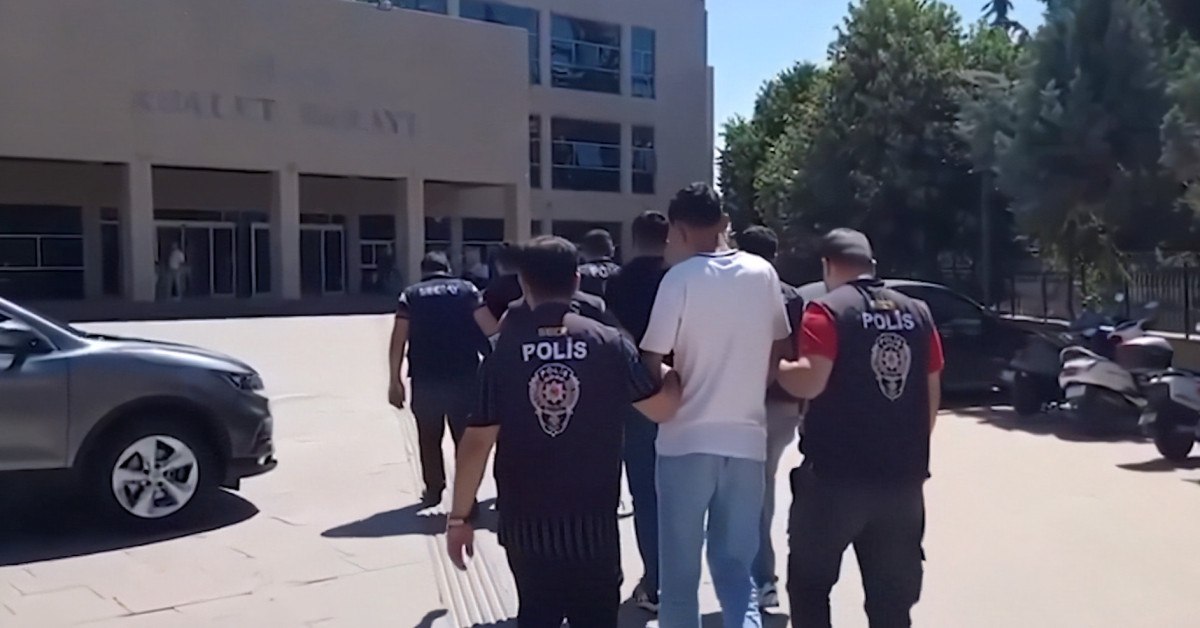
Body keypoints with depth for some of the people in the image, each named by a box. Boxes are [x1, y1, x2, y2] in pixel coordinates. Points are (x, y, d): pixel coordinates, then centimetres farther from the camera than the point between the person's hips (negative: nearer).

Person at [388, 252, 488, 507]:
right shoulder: (467, 289, 8)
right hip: (464, 376, 0)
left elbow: (398, 341, 1)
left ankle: (433, 489, 23)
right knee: (465, 437, 7)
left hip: (425, 378, 1)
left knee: (429, 438, 15)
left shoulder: (411, 295, 8)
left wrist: (395, 381, 4)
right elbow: (483, 330, 2)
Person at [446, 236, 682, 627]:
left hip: (525, 522, 1)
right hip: (593, 520, -1)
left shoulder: (503, 349, -7)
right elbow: (663, 408, -3)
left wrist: (459, 516, 0)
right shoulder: (609, 343, -8)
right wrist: (670, 371, 17)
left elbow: (478, 441, -9)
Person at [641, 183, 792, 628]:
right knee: (735, 566, 14)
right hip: (747, 438, 4)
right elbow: (775, 355, 12)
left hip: (687, 439, -4)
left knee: (680, 571, 11)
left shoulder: (680, 278, -10)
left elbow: (651, 362, -10)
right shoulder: (763, 274, 3)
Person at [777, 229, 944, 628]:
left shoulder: (827, 310, -7)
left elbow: (810, 381, -19)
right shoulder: (917, 313, 10)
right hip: (902, 474, 5)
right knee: (892, 596, 13)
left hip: (836, 473, -5)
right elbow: (932, 393, 12)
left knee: (809, 582, 12)